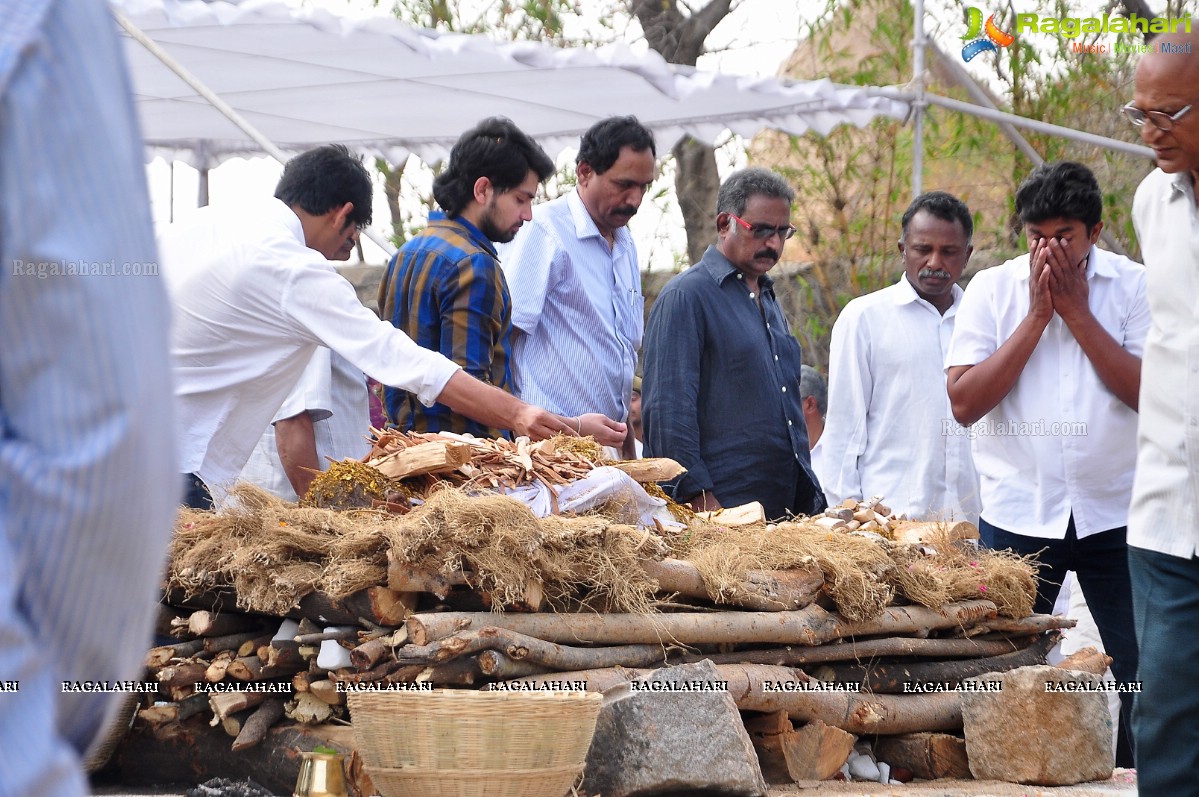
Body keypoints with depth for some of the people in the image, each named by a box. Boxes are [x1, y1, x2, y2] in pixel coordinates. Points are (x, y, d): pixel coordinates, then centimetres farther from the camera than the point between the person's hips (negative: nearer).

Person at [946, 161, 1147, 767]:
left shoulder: (1134, 287, 0)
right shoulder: (992, 290, 2)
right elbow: (964, 402, -7)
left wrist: (1077, 311, -12)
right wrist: (1037, 316, -10)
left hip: (1113, 510, 0)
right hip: (1017, 512, 1)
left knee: (1143, 672, -1)